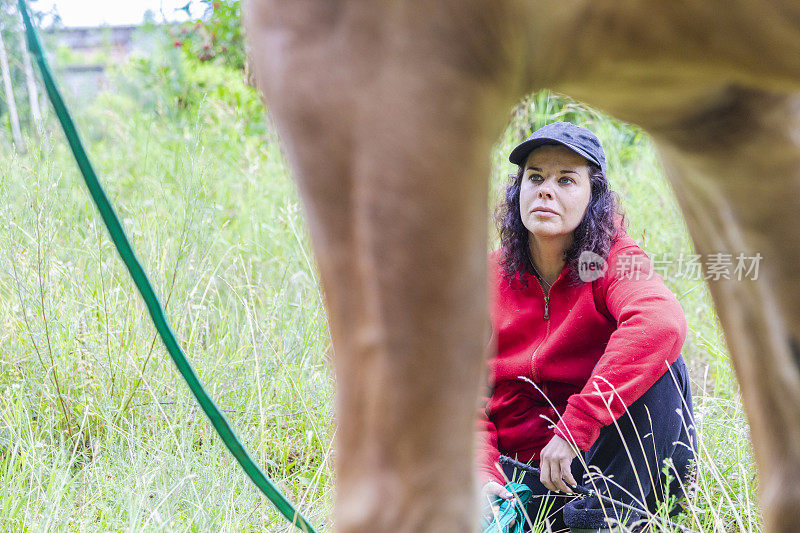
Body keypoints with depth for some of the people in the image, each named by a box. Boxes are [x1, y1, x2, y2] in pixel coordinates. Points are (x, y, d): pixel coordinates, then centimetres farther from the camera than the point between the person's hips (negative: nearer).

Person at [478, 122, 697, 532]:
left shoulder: (613, 260, -8)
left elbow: (663, 323, -33)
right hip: (517, 471, 1)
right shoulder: (488, 277, 2)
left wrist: (574, 427, -38)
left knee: (658, 366, -28)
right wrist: (483, 476, -22)